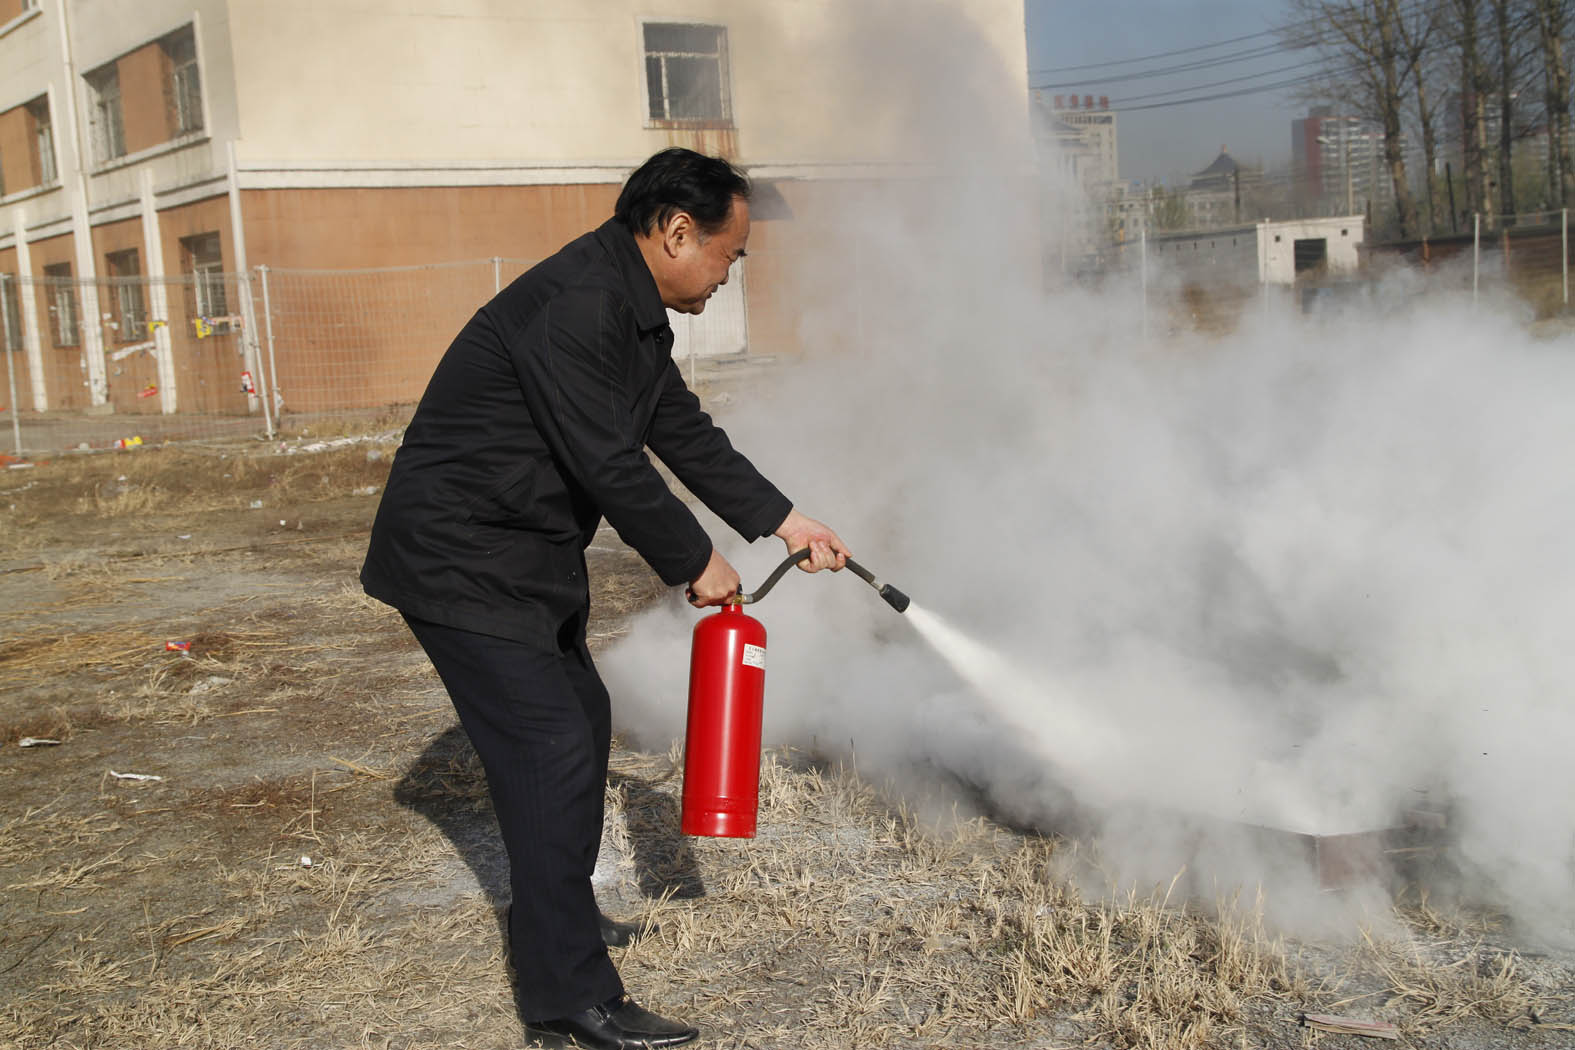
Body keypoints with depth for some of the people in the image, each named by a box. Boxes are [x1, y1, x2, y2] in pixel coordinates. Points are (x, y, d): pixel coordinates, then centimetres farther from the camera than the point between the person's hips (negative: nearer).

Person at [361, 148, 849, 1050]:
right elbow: (610, 466, -25)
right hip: (460, 560, -11)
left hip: (530, 556, 11)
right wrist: (695, 562, -13)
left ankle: (557, 914, 39)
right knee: (552, 748, -11)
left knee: (582, 718, 20)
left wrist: (784, 520, 14)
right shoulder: (572, 306, -25)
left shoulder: (635, 313, 9)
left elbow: (685, 434, 15)